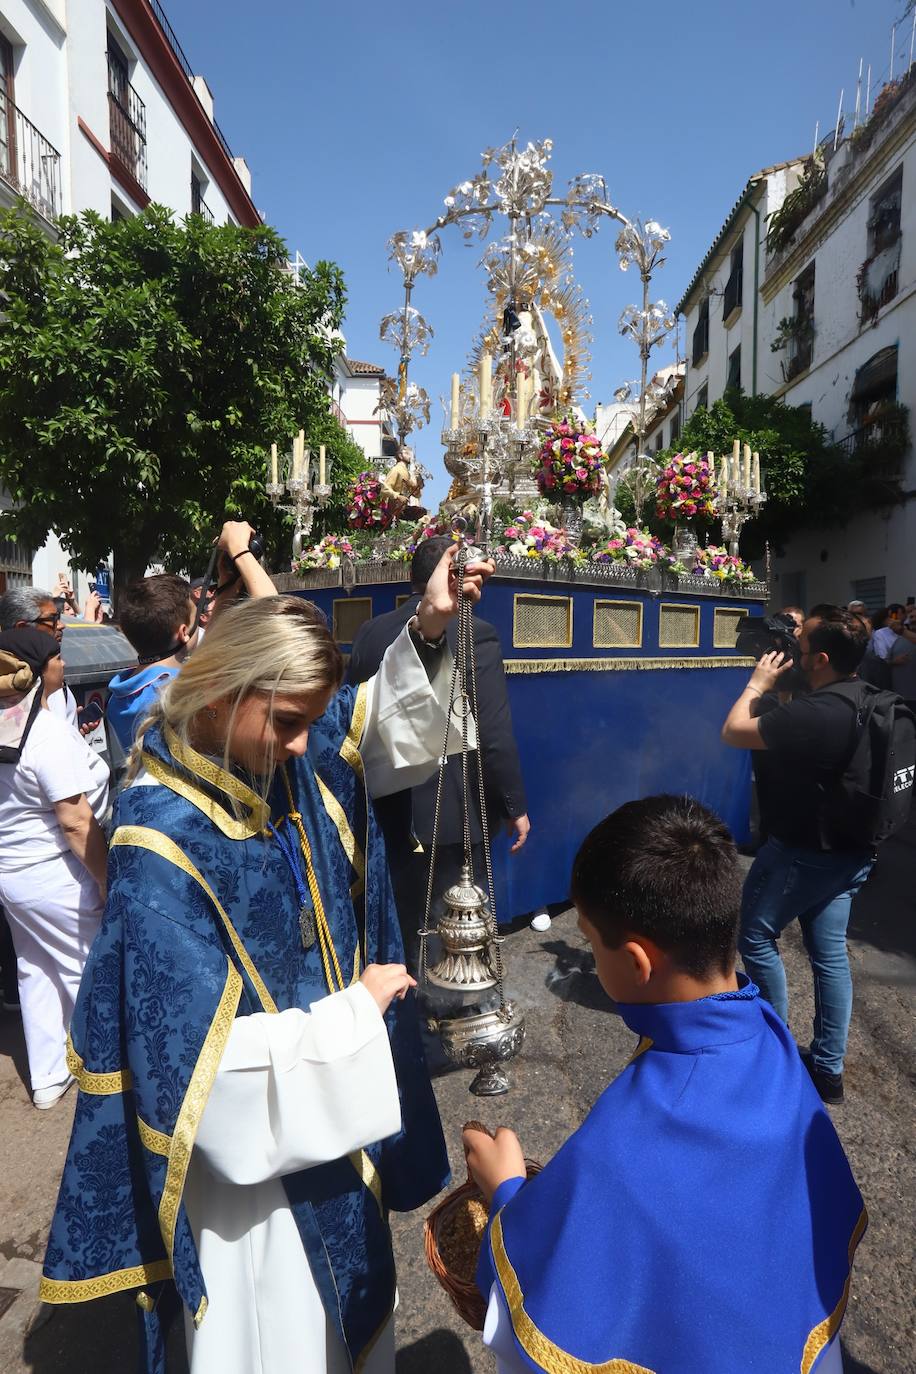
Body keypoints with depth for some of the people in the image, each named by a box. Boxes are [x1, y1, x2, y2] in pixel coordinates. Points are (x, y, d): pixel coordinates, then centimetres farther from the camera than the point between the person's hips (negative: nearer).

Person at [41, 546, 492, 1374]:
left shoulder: (284, 753, -12)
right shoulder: (159, 844, -31)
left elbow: (388, 725, 3)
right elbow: (212, 1057, -28)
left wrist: (427, 631, -15)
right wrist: (357, 1009, -19)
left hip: (326, 1104, 7)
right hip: (248, 1141, -6)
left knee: (347, 1300, 31)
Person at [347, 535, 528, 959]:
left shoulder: (369, 633, -1)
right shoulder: (475, 636, -16)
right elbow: (495, 735, -17)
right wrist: (515, 805, -6)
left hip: (389, 809, 5)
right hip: (453, 811, -5)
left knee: (403, 925, 21)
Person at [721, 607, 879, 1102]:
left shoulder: (812, 715, -31)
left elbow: (733, 732, -18)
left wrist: (757, 685, -6)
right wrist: (779, 691, 3)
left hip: (802, 854, -8)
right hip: (850, 852, 8)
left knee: (757, 938, 12)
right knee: (830, 953, 15)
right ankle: (828, 1068, 27)